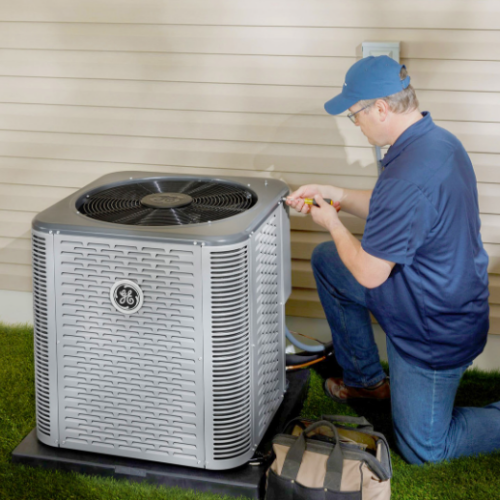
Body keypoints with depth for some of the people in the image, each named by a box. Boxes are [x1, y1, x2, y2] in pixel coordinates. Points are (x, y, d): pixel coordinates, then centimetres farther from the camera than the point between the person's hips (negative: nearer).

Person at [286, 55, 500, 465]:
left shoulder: (408, 177, -34)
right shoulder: (437, 139, -2)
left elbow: (369, 274, -24)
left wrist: (332, 222, -7)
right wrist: (335, 195, 7)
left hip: (434, 331, -9)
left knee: (422, 449, 7)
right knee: (325, 260, 18)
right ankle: (366, 377, 28)